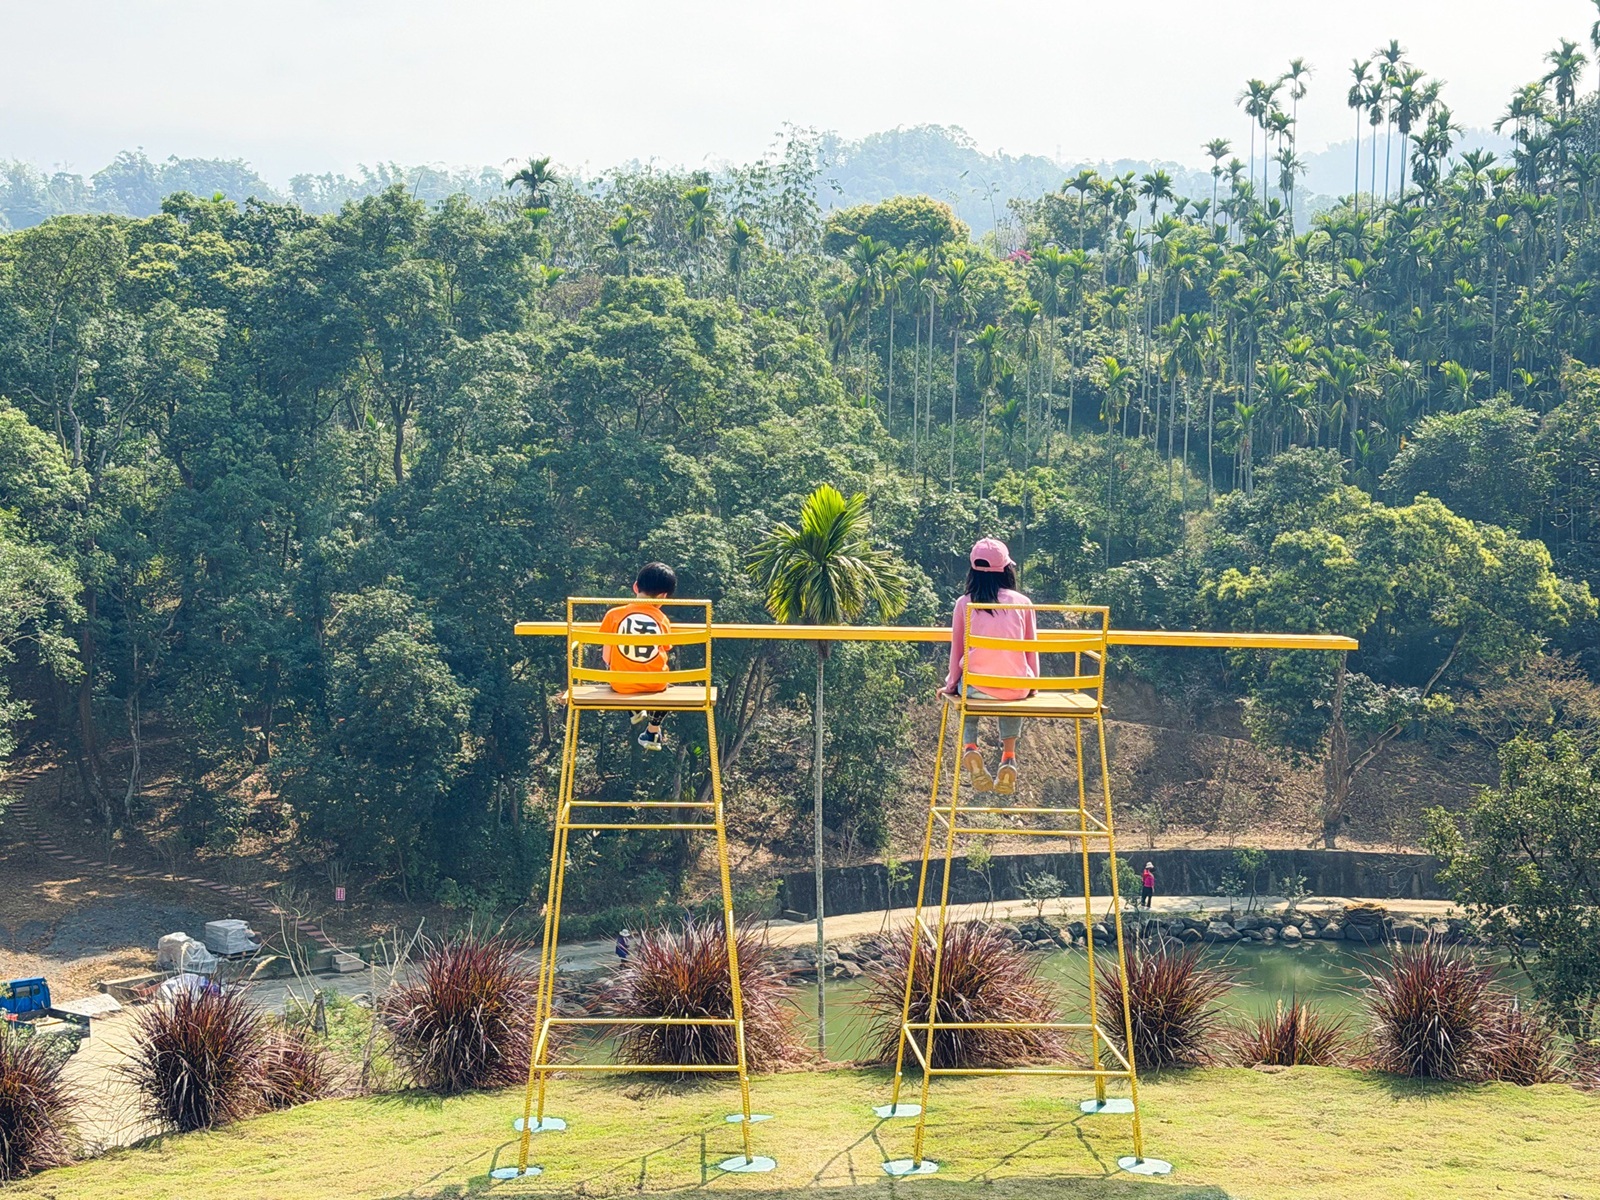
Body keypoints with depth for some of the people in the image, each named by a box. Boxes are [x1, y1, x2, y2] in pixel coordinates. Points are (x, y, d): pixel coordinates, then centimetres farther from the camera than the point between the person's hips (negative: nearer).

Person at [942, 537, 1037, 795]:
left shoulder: (964, 604, 1)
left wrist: (951, 685, 20)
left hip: (977, 686, -1)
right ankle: (1009, 755, 24)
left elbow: (957, 649, 7)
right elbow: (1031, 650, 10)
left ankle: (969, 747, 9)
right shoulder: (1023, 603, 3)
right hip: (1017, 688, 1)